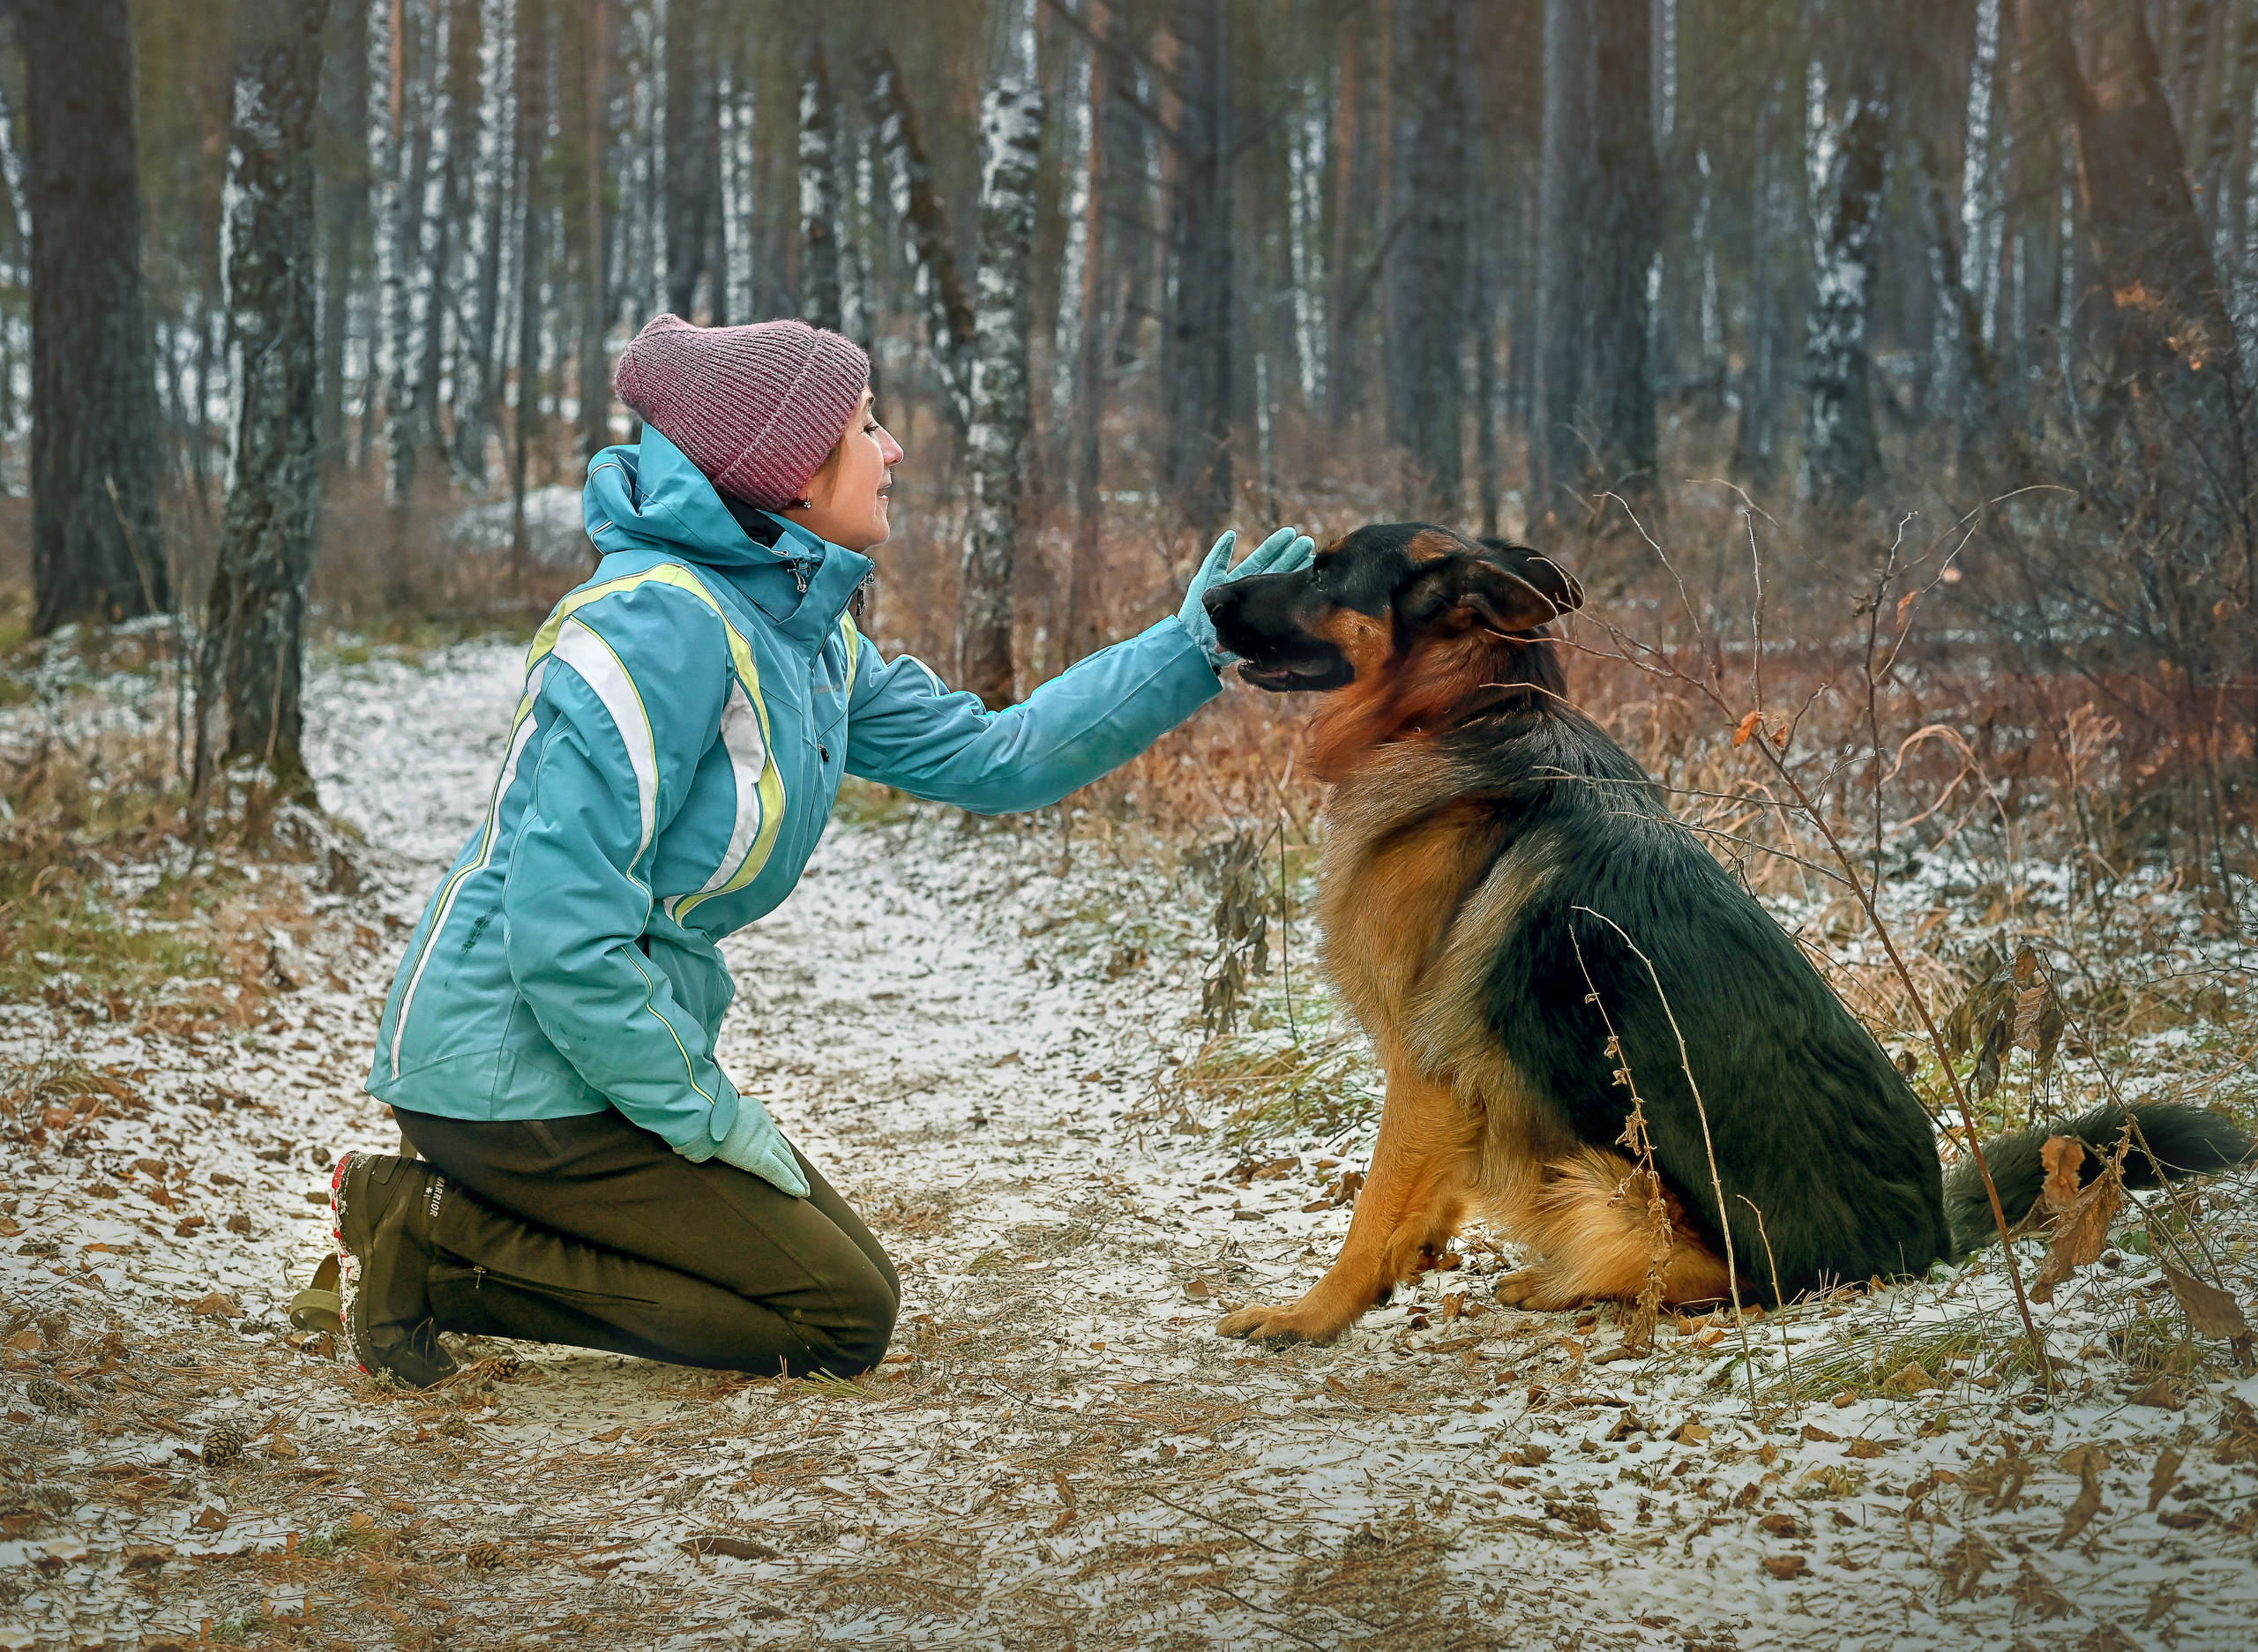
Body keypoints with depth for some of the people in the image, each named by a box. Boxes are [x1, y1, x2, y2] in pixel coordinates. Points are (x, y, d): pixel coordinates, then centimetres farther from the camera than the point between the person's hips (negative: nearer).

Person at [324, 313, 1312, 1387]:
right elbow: (564, 935, -26)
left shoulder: (804, 632, 7)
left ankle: (444, 1224, 10)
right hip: (512, 1065, -10)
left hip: (620, 1043, 10)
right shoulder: (662, 624, -23)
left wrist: (1192, 648, 11)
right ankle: (431, 1238, -6)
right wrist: (704, 1112, -17)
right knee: (841, 1318, -5)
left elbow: (987, 758, 14)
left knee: (844, 1273, 14)